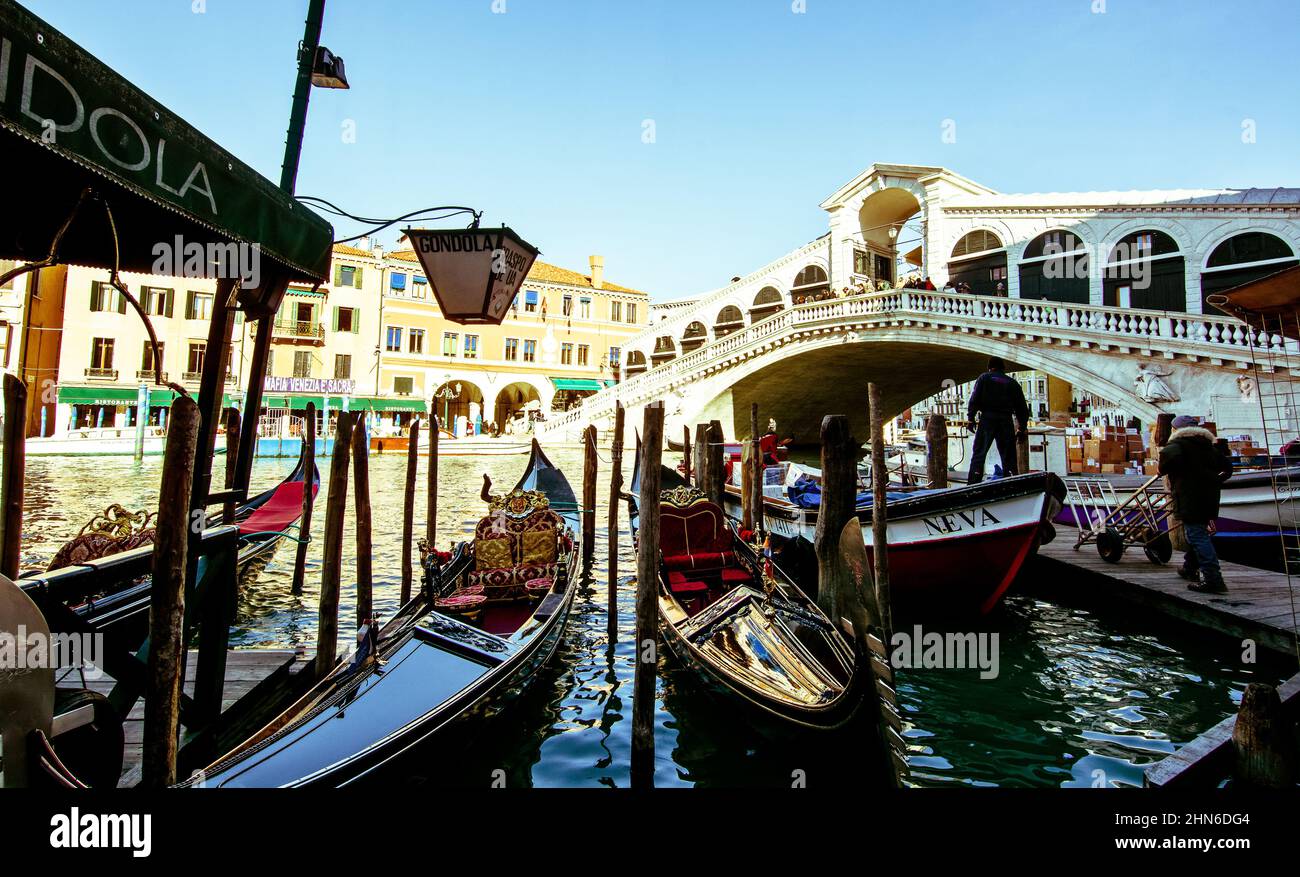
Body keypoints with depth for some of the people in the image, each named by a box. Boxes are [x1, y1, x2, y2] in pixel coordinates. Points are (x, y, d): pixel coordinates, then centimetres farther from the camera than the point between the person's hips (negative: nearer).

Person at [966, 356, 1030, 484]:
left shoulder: (984, 378, 8)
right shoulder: (1013, 383, 16)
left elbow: (975, 399, -5)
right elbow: (1022, 406, 14)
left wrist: (970, 418, -5)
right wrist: (1022, 427, 17)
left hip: (987, 420, -2)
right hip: (1006, 422, 3)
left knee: (978, 454, -2)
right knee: (1009, 456, 9)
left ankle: (973, 484, -10)